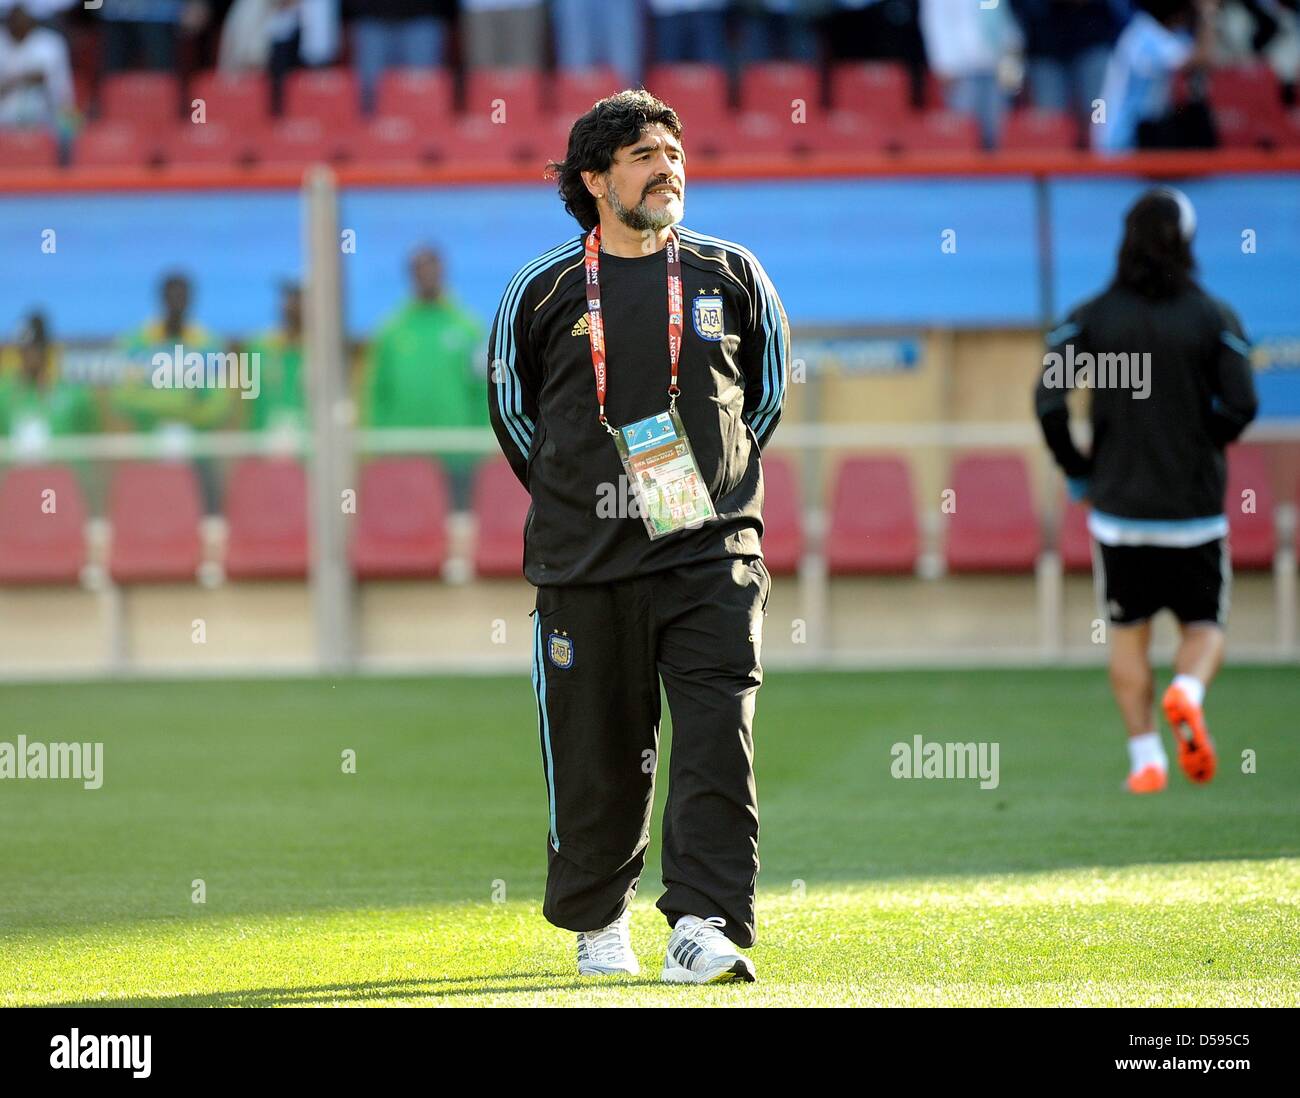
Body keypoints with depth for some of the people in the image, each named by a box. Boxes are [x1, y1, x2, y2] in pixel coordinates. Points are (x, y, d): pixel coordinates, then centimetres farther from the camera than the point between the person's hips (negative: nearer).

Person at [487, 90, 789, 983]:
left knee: (718, 743, -11)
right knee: (597, 755, 6)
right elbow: (510, 400, 15)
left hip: (711, 552, 0)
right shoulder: (544, 291, 1)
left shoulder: (732, 276, 5)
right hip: (586, 564, 0)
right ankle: (598, 925, 25)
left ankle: (703, 927, -13)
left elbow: (768, 385, 19)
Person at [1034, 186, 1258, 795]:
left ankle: (1145, 756, 3)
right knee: (1205, 626, 12)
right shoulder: (1214, 317, -3)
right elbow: (1240, 405, -12)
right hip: (1195, 510, -1)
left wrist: (1079, 473, 5)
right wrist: (1201, 445, 7)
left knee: (1128, 635, 12)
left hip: (1118, 507, 1)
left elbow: (1049, 402, -8)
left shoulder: (1090, 316, -1)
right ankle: (1187, 692, -19)